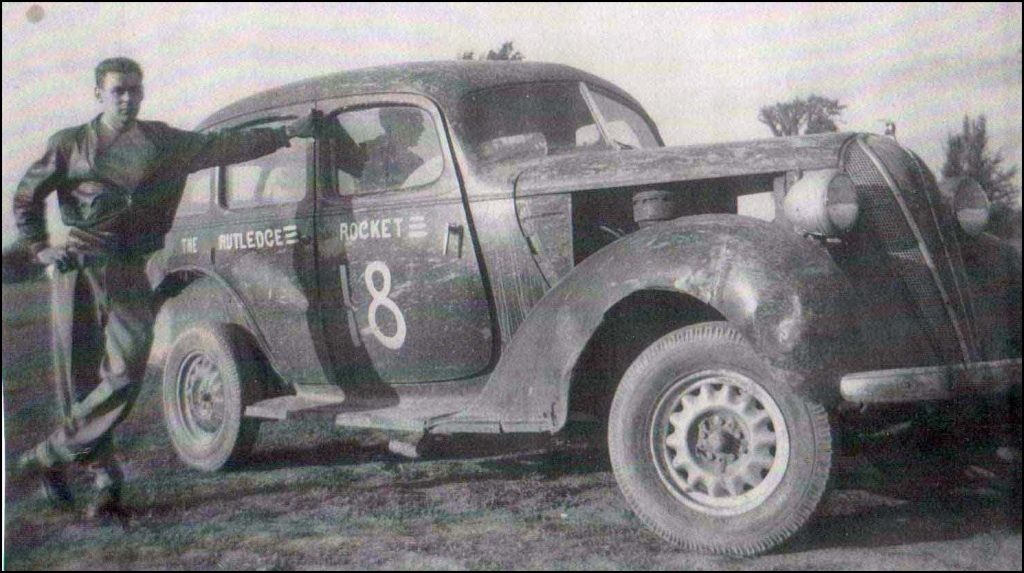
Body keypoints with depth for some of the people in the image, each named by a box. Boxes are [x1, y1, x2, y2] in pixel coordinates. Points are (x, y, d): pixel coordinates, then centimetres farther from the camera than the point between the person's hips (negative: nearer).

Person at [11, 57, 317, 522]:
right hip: (78, 269, -1)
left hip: (129, 273, 1)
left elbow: (225, 147, 13)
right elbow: (27, 197, 17)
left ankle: (49, 456, 2)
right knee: (78, 375, -1)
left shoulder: (163, 142, 14)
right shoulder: (70, 144, 11)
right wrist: (42, 249, 4)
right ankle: (105, 479, 10)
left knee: (126, 374, -12)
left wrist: (287, 133, 8)